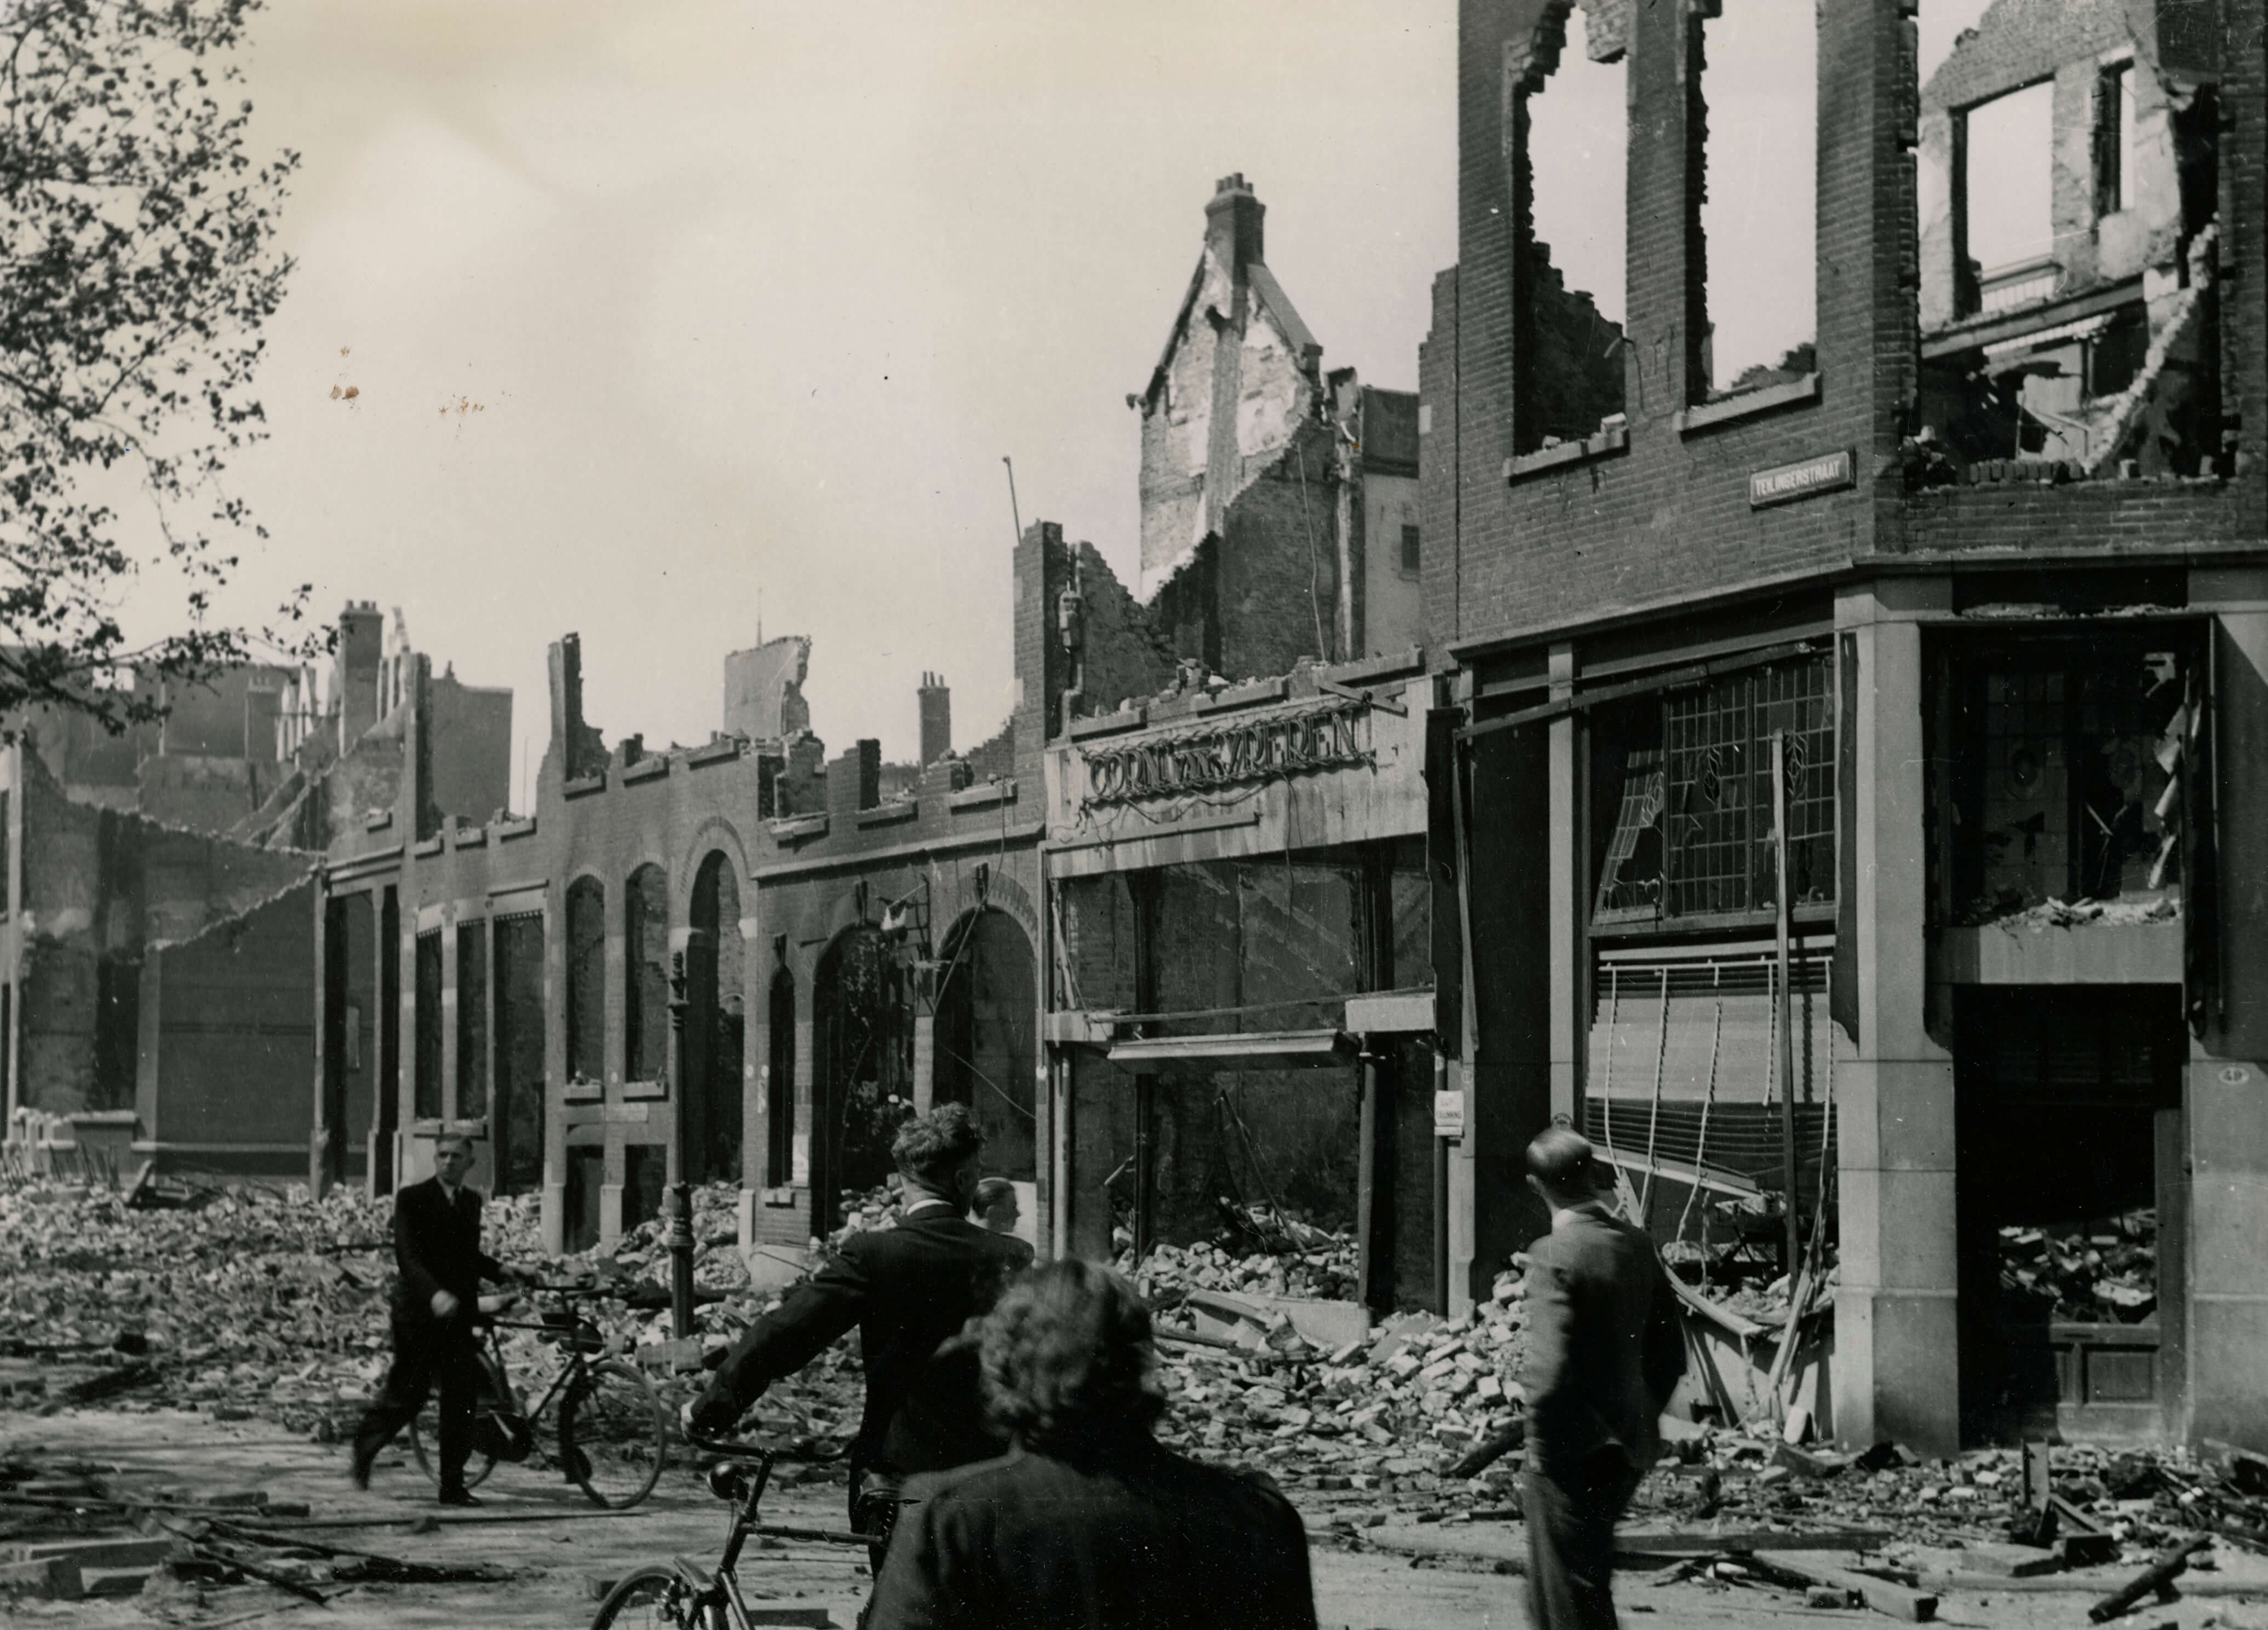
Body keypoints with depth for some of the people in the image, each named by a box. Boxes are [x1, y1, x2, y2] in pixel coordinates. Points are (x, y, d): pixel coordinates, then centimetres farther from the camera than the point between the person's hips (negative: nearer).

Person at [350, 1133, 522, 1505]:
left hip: (459, 1317, 5)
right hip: (419, 1314, -5)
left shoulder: (472, 1201, 14)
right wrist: (434, 1293, -32)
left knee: (462, 1402, -1)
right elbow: (407, 1256, -17)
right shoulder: (412, 1199, -6)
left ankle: (453, 1486, 5)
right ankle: (366, 1445, 31)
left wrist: (498, 1270, 6)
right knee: (407, 1397, 2)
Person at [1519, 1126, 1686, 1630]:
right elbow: (1670, 1354, 10)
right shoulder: (1637, 1246, 4)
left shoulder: (1554, 1255, -18)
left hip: (1571, 1455, -7)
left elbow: (1550, 1367, -23)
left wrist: (1540, 1448, -12)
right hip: (1628, 1450, 7)